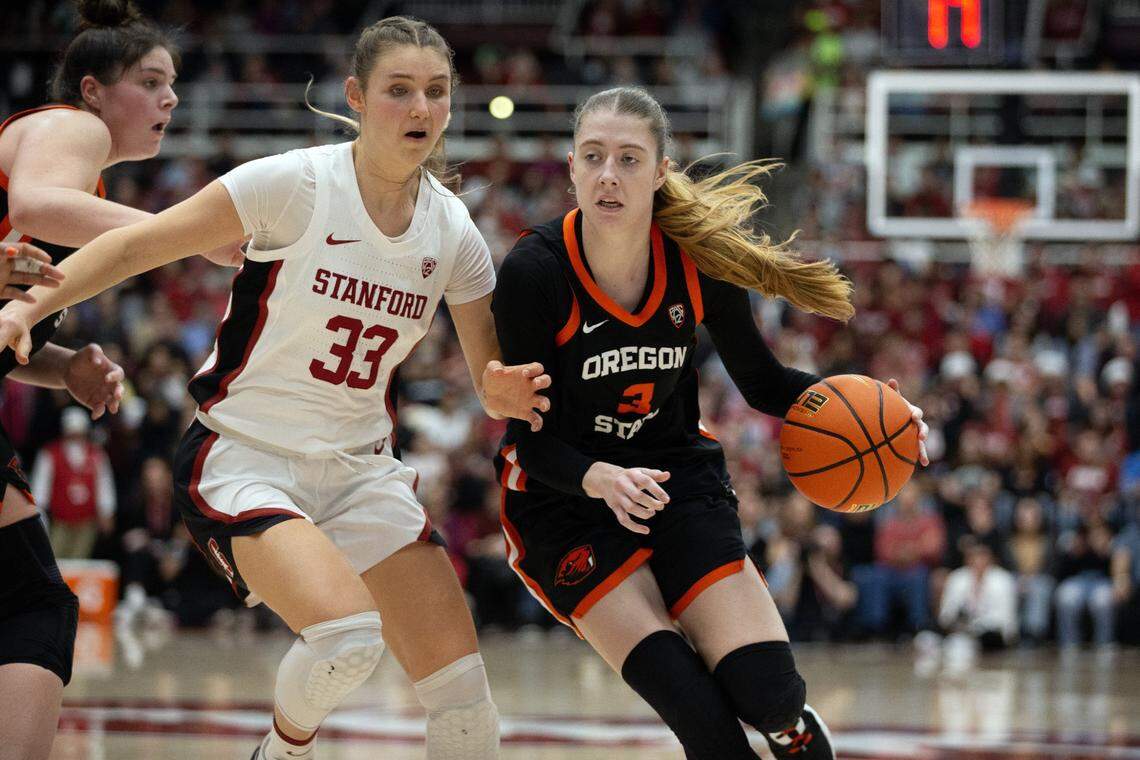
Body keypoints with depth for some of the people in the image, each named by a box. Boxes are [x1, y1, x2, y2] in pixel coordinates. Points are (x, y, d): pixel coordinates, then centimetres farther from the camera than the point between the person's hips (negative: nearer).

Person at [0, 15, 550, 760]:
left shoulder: (452, 231, 0)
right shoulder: (299, 183, -15)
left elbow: (492, 379, 9)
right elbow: (137, 245, -13)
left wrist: (507, 391, -15)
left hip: (361, 468, 5)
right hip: (244, 457, -5)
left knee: (465, 693, -7)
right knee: (349, 633, -30)